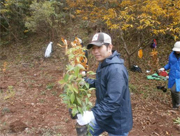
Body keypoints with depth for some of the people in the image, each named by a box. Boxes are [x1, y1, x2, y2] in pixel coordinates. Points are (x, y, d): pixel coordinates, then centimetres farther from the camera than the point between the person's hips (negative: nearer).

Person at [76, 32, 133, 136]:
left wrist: (93, 114, -39)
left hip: (117, 123, -9)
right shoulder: (103, 64, 3)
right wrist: (85, 81, 1)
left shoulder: (116, 70, -30)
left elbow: (113, 101, -35)